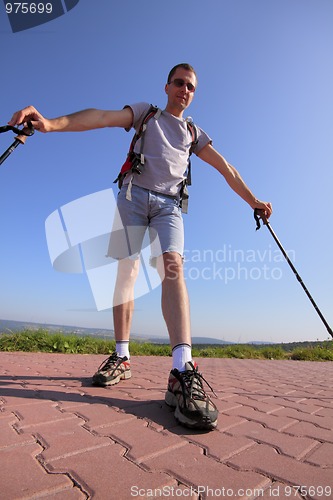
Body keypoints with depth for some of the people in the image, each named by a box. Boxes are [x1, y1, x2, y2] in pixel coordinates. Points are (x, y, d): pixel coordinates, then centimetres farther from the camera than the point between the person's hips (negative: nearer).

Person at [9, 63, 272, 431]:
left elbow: (227, 170, 24)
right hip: (134, 195, 0)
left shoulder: (195, 134, 24)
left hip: (168, 205, 1)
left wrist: (253, 200, 19)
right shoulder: (145, 113, 16)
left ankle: (182, 371, -35)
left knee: (172, 266, -24)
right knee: (126, 272, -7)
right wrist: (52, 123, -19)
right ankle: (121, 357, 4)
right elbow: (103, 117, -2)